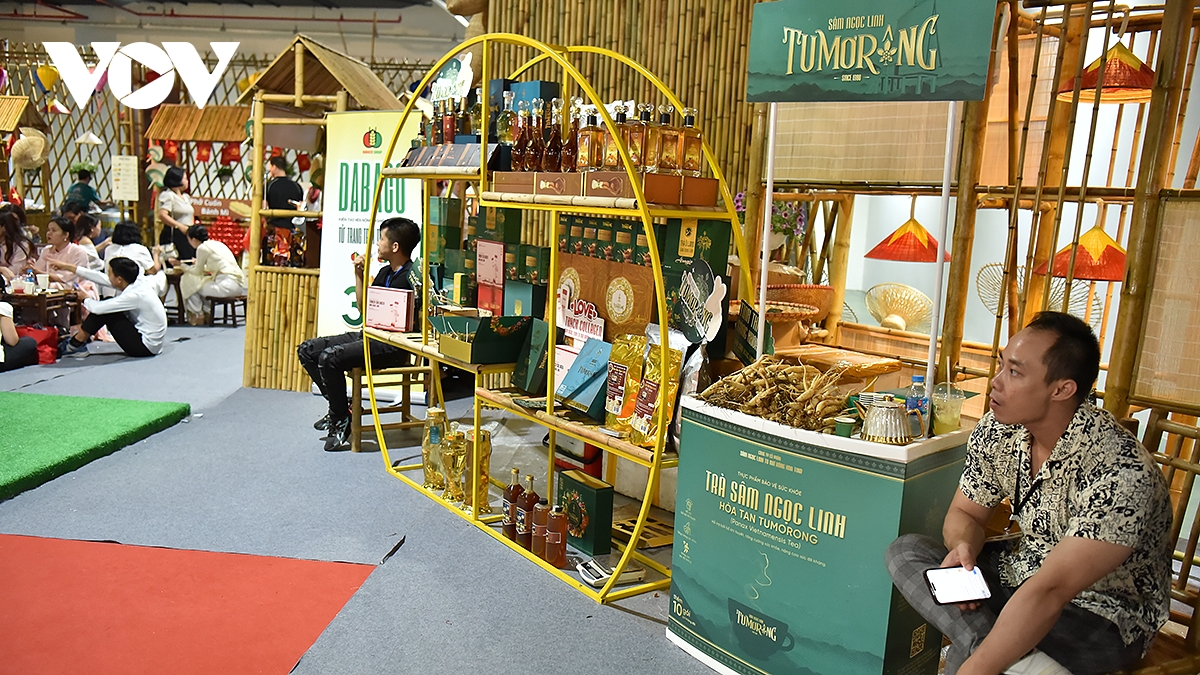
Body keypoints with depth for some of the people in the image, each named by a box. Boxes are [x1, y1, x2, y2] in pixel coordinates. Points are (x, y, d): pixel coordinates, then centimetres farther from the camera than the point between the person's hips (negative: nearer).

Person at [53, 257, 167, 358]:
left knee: (103, 310, -10)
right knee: (106, 307, 10)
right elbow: (101, 278, 9)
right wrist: (67, 267, 15)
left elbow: (98, 308, -23)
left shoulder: (134, 295, -24)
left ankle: (74, 345, 6)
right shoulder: (136, 283, 0)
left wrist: (85, 299, 0)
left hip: (145, 346, -9)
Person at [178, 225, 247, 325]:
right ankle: (206, 313, 28)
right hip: (239, 284, 9)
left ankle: (198, 316, 17)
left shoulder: (202, 248, -3)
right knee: (200, 281, 27)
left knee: (188, 281, 8)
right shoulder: (217, 244, 20)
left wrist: (181, 266, 20)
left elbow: (197, 272, 6)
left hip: (227, 286, -9)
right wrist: (198, 264, 42)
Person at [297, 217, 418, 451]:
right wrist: (358, 274, 15)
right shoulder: (385, 273, 16)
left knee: (329, 358, -27)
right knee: (307, 350, 5)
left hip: (393, 347, -10)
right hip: (369, 335, 10)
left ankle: (341, 421, -9)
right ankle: (339, 405, 10)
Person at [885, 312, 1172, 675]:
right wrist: (964, 547, -20)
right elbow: (965, 512, 5)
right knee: (905, 551, -12)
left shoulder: (1121, 471, -30)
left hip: (1102, 617, -8)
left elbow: (1049, 592, -36)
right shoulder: (997, 430, -8)